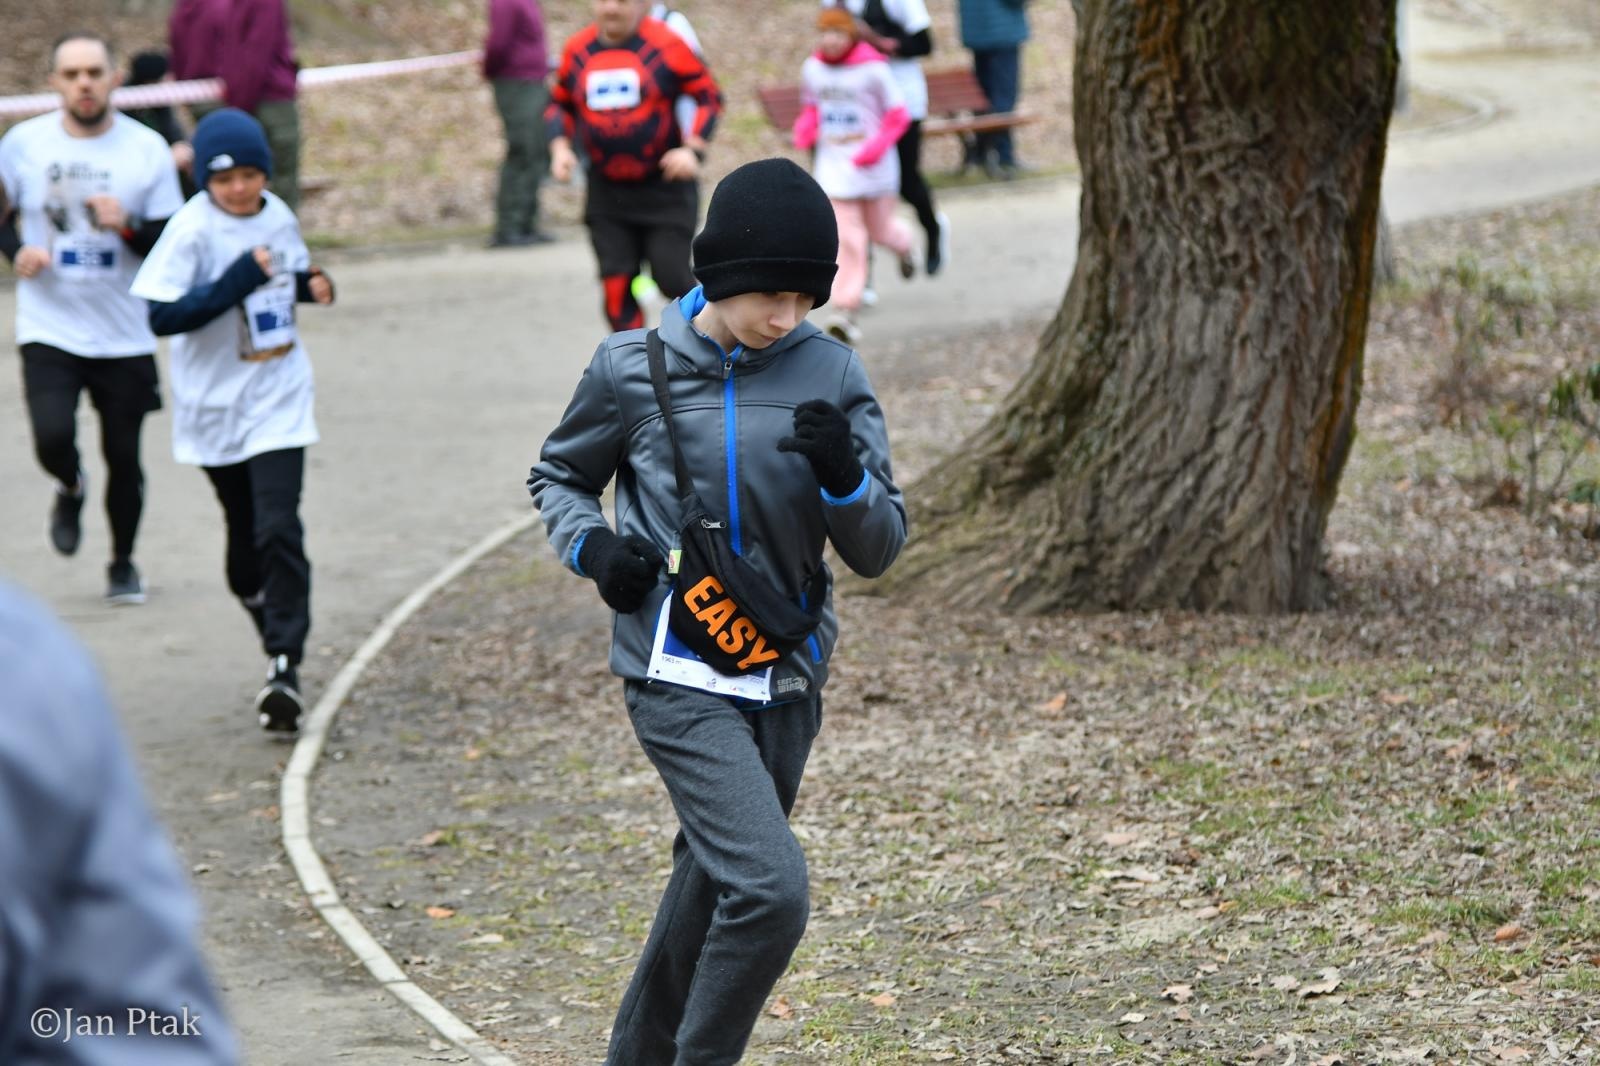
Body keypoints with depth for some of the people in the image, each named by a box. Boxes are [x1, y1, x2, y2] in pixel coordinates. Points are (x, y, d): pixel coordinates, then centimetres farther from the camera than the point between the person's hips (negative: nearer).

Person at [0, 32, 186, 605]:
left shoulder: (147, 148, -3)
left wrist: (128, 227, -21)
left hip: (125, 336, 1)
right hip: (48, 330, -1)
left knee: (123, 456, 6)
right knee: (53, 437, -20)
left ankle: (123, 563, 31)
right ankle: (70, 490, 18)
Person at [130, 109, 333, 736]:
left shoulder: (278, 217, 1)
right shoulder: (193, 230, -15)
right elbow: (164, 315, -22)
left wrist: (310, 285, -2)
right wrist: (240, 280, -28)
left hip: (278, 404, 1)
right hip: (216, 406, -1)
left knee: (278, 530, -12)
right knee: (245, 536, 12)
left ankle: (284, 665, -12)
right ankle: (275, 627, 38)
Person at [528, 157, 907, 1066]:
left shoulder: (832, 375, -1)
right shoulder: (634, 369, -5)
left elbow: (878, 552, 1)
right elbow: (559, 478, 13)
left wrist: (844, 473, -20)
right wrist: (589, 544, -8)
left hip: (787, 679, 4)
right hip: (679, 675, -4)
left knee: (715, 885, 18)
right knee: (770, 890, -20)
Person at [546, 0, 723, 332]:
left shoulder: (665, 46, -11)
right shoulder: (577, 51, 2)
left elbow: (709, 97, -5)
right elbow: (560, 104, 16)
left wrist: (692, 148, -16)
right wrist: (560, 147, -1)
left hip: (665, 184, -4)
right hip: (607, 190, 4)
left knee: (671, 275, -6)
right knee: (616, 286, 0)